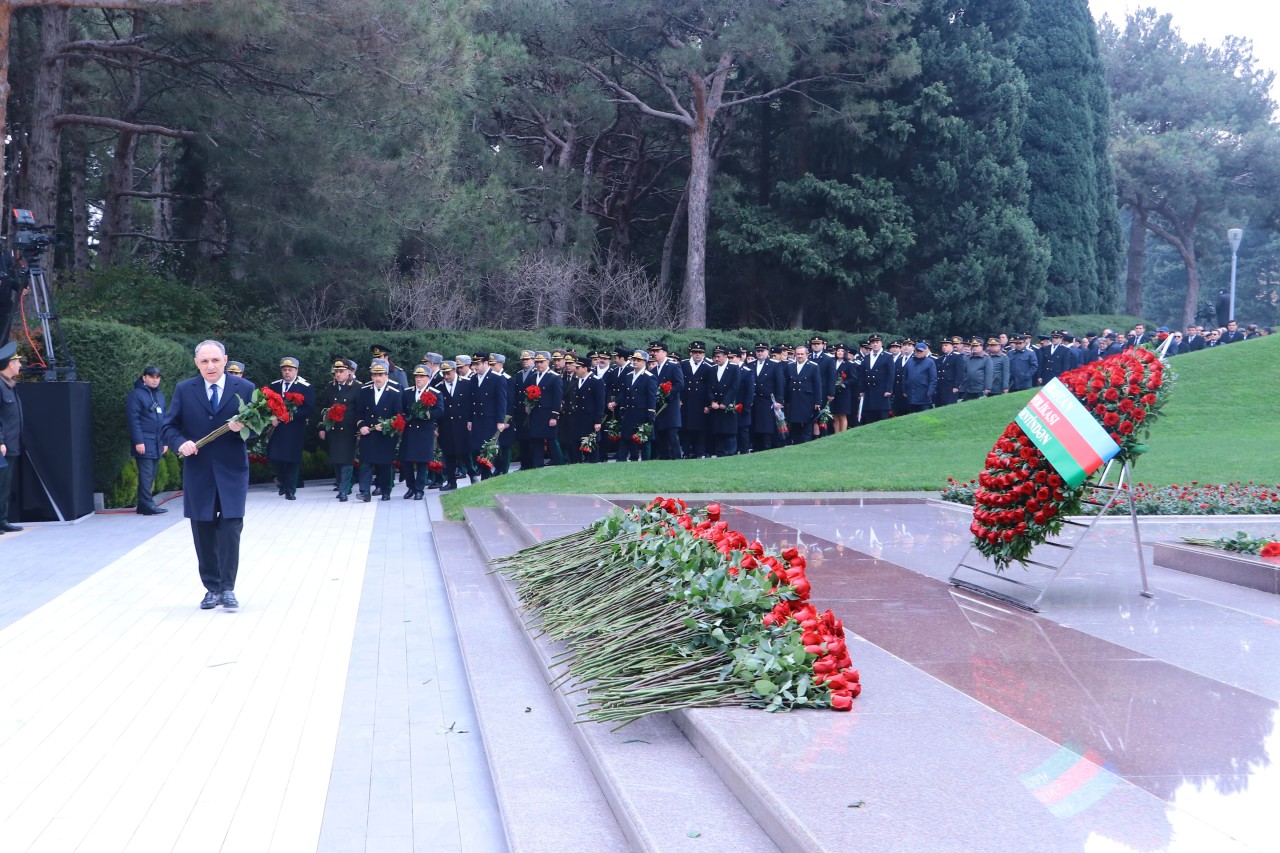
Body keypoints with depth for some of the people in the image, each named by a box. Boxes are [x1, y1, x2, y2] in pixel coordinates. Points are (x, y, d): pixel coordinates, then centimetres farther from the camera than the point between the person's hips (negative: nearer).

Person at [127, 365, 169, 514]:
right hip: (145, 443, -7)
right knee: (146, 474, -9)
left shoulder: (160, 395, 18)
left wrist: (165, 441, 17)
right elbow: (133, 420, -11)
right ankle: (147, 504, -9)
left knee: (151, 475, 7)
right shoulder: (136, 394, -5)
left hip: (157, 443, 7)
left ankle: (143, 505, 10)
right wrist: (138, 442, -17)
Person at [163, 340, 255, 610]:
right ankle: (212, 588, 16)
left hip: (232, 471, -2)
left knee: (230, 529, -9)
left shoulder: (245, 389, 1)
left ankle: (227, 588, -2)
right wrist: (180, 442, -16)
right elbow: (168, 427, 5)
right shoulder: (184, 390, 4)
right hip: (198, 473, 2)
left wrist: (242, 428, -19)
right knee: (203, 532, 6)